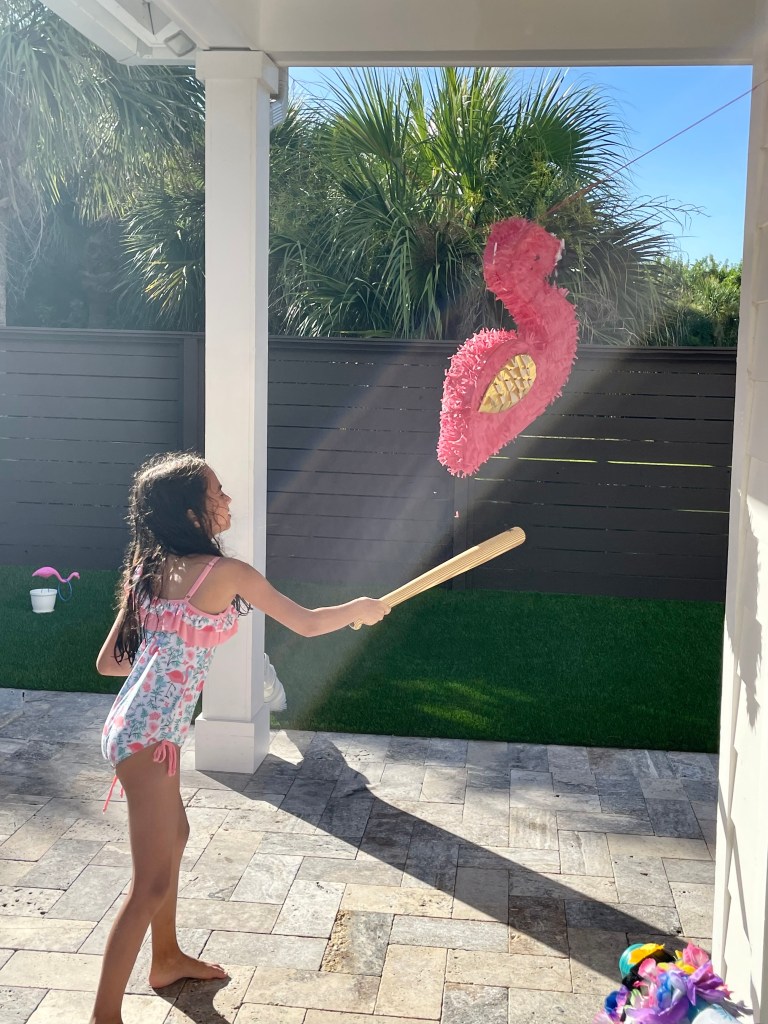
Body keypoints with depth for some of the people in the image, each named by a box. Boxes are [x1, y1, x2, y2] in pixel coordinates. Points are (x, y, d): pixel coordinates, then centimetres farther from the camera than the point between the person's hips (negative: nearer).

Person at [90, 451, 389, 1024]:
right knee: (153, 882, -2)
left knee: (174, 836, 26)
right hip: (151, 735, -9)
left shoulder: (150, 569, 7)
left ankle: (167, 959, 45)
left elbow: (109, 663, 9)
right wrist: (360, 608, 13)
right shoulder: (225, 573, -15)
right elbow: (308, 623, -5)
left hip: (140, 725, 9)